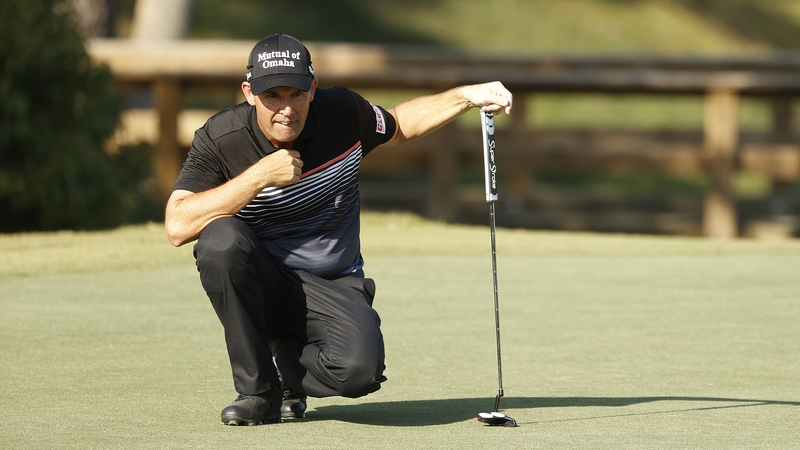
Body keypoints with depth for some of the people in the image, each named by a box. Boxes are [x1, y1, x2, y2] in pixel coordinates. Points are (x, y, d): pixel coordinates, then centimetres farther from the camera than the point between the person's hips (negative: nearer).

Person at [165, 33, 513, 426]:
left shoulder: (343, 114, -7)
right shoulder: (219, 140, -14)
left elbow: (399, 125, 17)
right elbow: (178, 227, -26)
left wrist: (466, 97, 3)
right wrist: (261, 175, -29)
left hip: (334, 287, 1)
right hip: (260, 284, -1)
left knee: (360, 367, -31)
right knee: (222, 238, -35)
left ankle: (284, 361, 8)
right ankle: (258, 391, -18)